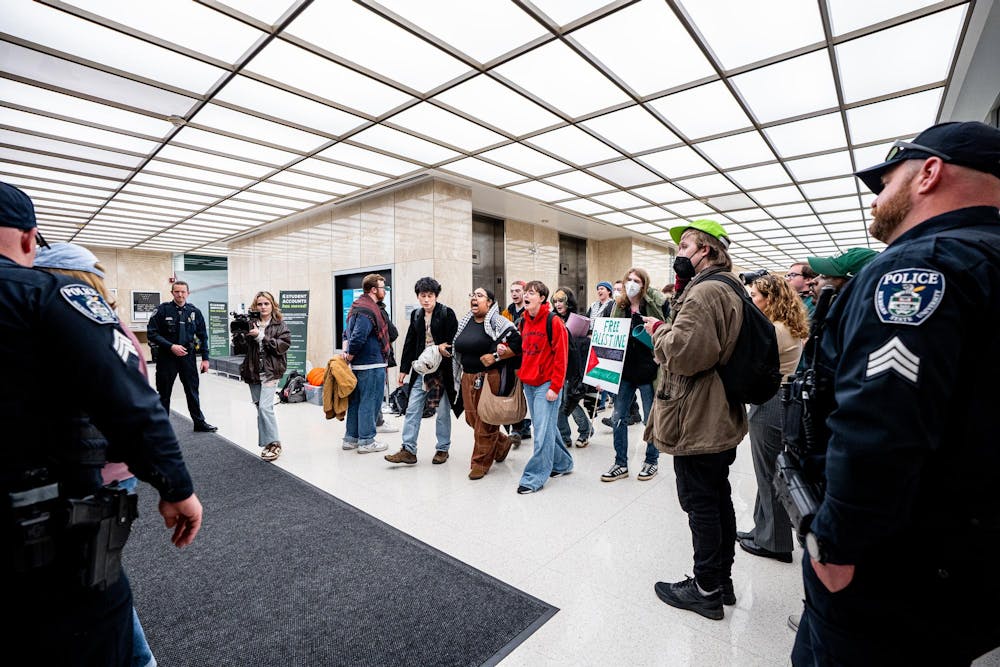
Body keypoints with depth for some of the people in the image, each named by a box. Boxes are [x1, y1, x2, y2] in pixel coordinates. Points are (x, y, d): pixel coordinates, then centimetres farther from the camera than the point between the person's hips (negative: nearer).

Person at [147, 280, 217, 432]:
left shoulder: (194, 312, 3)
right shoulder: (163, 309, -5)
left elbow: (203, 336, 8)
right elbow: (151, 333, -7)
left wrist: (205, 358, 5)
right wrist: (171, 346, -18)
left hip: (188, 356, 2)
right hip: (166, 357, -2)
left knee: (192, 391, 9)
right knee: (164, 393, 9)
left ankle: (199, 423, 18)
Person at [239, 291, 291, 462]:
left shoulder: (280, 325, 0)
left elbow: (283, 345, -13)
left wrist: (261, 336, -17)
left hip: (270, 372, -4)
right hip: (253, 371, 4)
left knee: (265, 407, -14)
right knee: (260, 408, 9)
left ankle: (274, 443, -3)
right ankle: (267, 442, 21)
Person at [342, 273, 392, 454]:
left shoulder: (358, 305, 16)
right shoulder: (369, 310, -18)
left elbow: (347, 332, 18)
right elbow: (358, 337, -27)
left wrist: (346, 350, 5)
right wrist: (350, 355, -12)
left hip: (358, 364, 10)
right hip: (372, 364, -10)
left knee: (356, 401, 16)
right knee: (369, 403, 0)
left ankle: (351, 438, 26)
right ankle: (366, 441, 9)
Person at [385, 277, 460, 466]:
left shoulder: (447, 313, -7)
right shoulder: (416, 315, 9)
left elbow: (454, 340, -7)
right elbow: (410, 343, 10)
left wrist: (442, 347, -23)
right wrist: (404, 369, 9)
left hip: (442, 369, -5)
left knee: (443, 412, 7)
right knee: (412, 410, 3)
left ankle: (443, 449, 21)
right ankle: (408, 450, 10)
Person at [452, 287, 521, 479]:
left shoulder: (498, 322, -8)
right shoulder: (464, 323, 13)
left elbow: (517, 344, -14)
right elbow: (457, 347, 27)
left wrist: (496, 356, -19)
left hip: (490, 377, -7)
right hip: (468, 377, 7)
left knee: (485, 421, 0)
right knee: (472, 419, 13)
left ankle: (481, 463, 17)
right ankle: (502, 443, 36)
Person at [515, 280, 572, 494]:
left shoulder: (553, 322, -11)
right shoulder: (524, 322, 10)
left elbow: (561, 356, -14)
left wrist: (555, 387, -16)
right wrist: (521, 375, 6)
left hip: (546, 385, -7)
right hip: (528, 384, 7)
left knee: (543, 432, -4)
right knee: (546, 428, 16)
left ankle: (535, 477, 6)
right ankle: (562, 463, 33)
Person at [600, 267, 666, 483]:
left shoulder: (656, 304, -6)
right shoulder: (619, 306, 7)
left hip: (648, 370, -4)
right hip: (625, 370, 4)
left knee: (651, 419, 11)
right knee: (618, 418, 8)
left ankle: (652, 461, 30)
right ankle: (621, 463, 22)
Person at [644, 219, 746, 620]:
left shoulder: (706, 290, -19)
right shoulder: (728, 289, 15)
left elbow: (685, 351, -29)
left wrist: (659, 334, -11)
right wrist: (668, 329, 7)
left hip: (698, 422, -11)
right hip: (721, 419, 11)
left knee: (700, 504, 4)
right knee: (719, 500, 20)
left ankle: (706, 590, 20)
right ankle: (722, 581, 36)